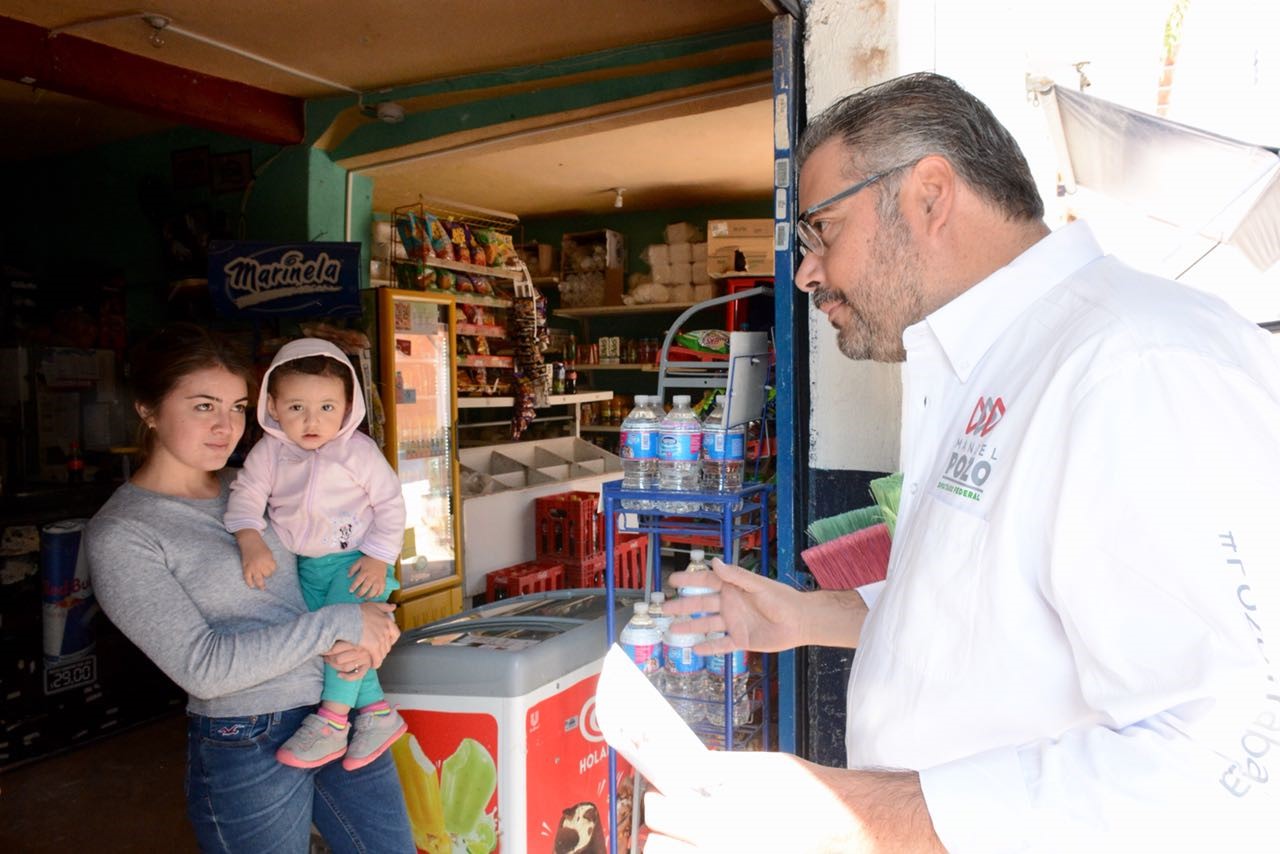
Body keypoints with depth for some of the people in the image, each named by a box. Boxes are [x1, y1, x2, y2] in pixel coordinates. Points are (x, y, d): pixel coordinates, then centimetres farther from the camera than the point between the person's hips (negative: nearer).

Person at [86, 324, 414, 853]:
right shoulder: (119, 535, -10)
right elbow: (203, 667, -17)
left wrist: (361, 637, -8)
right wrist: (336, 623, -19)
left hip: (341, 713, 6)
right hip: (247, 747, -5)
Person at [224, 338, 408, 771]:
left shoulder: (358, 451, -14)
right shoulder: (268, 452, -4)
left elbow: (390, 502, -9)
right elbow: (245, 496, -4)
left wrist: (378, 558, -16)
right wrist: (252, 543, -22)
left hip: (356, 560, -5)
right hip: (305, 565, 5)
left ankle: (331, 722, -12)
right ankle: (376, 712, 17)